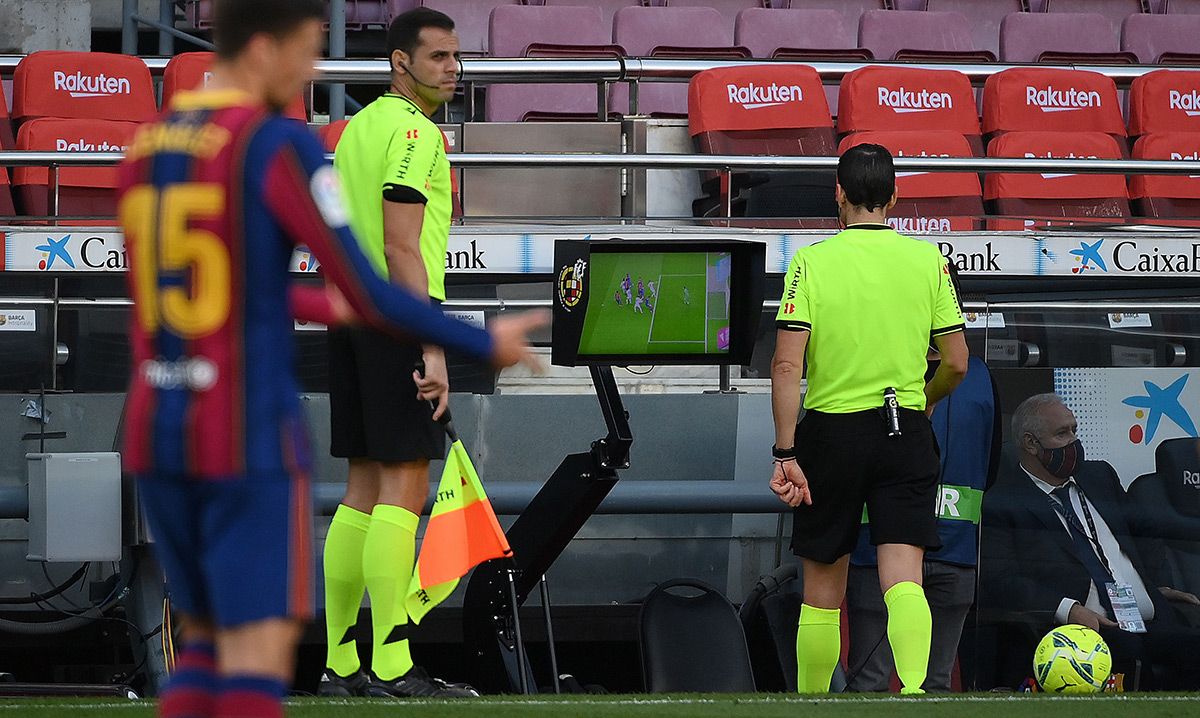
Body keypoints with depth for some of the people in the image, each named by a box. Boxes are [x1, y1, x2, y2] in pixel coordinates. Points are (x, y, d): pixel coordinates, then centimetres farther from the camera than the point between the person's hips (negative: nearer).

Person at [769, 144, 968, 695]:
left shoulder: (811, 262, -5)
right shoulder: (927, 260, 1)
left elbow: (787, 366, -11)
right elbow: (957, 363, 3)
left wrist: (785, 453, -9)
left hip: (830, 429, -1)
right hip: (906, 432, 1)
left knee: (822, 586, 12)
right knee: (903, 577, -6)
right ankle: (913, 690, -28)